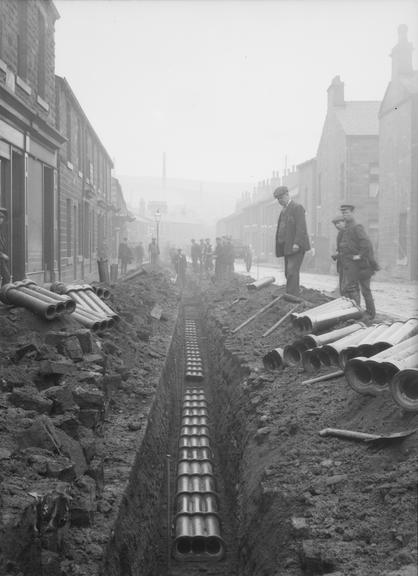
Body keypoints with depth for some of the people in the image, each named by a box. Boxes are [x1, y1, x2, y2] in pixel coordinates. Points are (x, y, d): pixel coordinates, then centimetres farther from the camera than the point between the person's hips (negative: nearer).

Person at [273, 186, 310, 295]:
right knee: (288, 273, 5)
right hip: (287, 247, 9)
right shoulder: (283, 211, 22)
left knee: (292, 271, -17)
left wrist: (297, 243, -25)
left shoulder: (297, 208, -5)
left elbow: (301, 227, -15)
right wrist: (279, 248, 12)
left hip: (297, 247, -9)